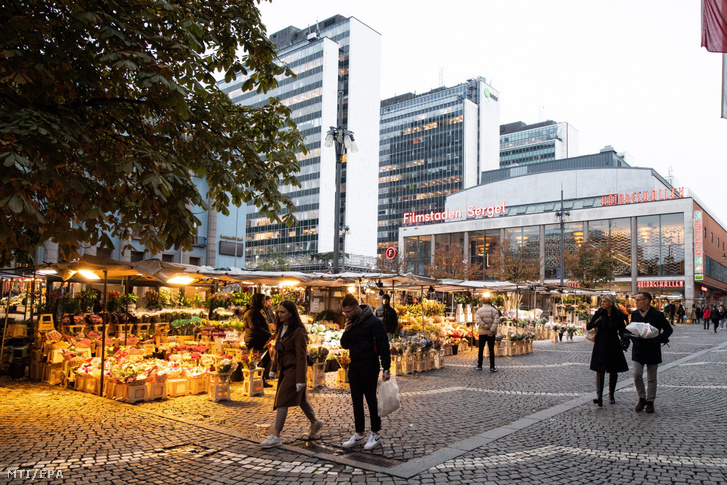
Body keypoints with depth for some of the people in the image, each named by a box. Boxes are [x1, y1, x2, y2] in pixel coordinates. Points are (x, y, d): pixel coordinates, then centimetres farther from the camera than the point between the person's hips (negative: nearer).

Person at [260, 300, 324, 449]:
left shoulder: (298, 331, -16)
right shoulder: (281, 329, 10)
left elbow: (301, 356, -18)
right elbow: (278, 351, 18)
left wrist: (300, 379, -20)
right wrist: (273, 369, 15)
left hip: (294, 370, -9)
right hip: (284, 370, 9)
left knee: (282, 401, -10)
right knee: (300, 399, 19)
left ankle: (275, 436, -6)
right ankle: (315, 422, 37)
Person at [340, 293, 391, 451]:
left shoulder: (374, 322, -14)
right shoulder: (351, 322, 8)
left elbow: (383, 346, -14)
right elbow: (345, 345, 14)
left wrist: (386, 369, -18)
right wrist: (346, 331, -5)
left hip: (369, 367, -7)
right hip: (354, 367, 7)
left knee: (371, 400, 2)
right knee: (357, 401, 11)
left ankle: (376, 434, 15)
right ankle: (359, 435, 21)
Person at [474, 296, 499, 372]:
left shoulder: (479, 310, 1)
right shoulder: (494, 310, -1)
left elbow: (477, 319, -15)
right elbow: (496, 321, -15)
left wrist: (486, 326, -15)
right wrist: (492, 330, -19)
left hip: (482, 332, 1)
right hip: (491, 333, -1)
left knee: (481, 349, 11)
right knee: (491, 350, 2)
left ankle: (479, 366, 15)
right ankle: (492, 367, 0)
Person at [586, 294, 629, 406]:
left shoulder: (618, 315, -2)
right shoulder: (599, 313, -1)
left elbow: (622, 330, 2)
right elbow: (588, 327, 1)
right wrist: (595, 323, -19)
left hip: (614, 346, 1)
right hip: (600, 345, -1)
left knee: (613, 371, 11)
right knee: (600, 370, -9)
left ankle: (611, 395, 27)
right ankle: (599, 395, -16)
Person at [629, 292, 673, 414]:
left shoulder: (657, 315, -9)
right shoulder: (634, 314, 4)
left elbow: (668, 329, -4)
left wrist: (658, 339, -18)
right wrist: (633, 337, -7)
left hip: (652, 350, -3)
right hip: (638, 350, 3)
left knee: (651, 378, 7)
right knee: (636, 374, -7)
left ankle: (650, 402, 20)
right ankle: (642, 398, 11)